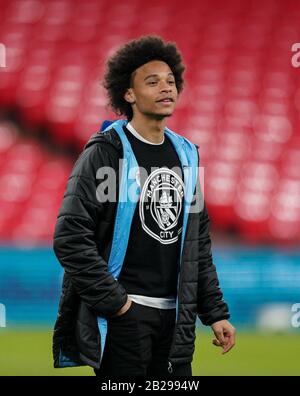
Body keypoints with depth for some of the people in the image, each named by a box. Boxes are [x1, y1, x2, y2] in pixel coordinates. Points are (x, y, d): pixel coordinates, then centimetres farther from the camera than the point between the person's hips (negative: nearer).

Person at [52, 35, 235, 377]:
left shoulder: (185, 155, 13)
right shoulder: (105, 152, -6)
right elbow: (69, 238, -14)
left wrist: (215, 311, 11)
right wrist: (114, 302, -15)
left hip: (176, 318, 6)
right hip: (123, 316, -6)